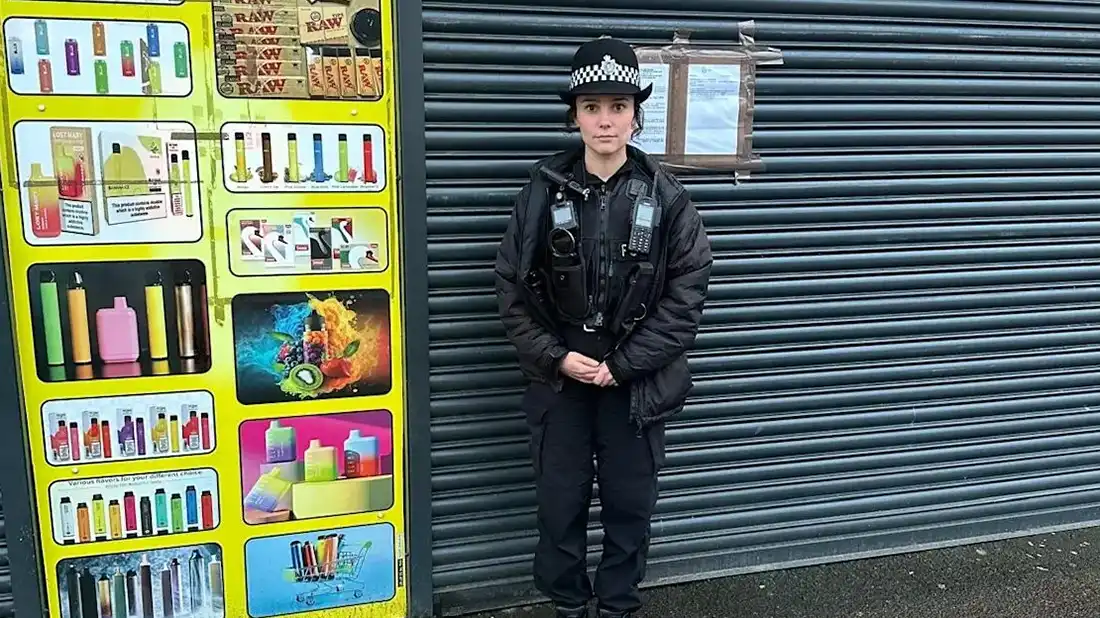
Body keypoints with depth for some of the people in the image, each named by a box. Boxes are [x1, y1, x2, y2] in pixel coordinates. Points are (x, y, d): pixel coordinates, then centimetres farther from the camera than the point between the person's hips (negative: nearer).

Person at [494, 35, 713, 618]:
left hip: (636, 380, 0)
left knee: (630, 503, 12)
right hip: (559, 377, 1)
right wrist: (555, 356, -11)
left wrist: (623, 364, -11)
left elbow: (686, 295, -6)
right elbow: (512, 286, -1)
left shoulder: (666, 198, -5)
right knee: (559, 503, 11)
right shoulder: (543, 191, -3)